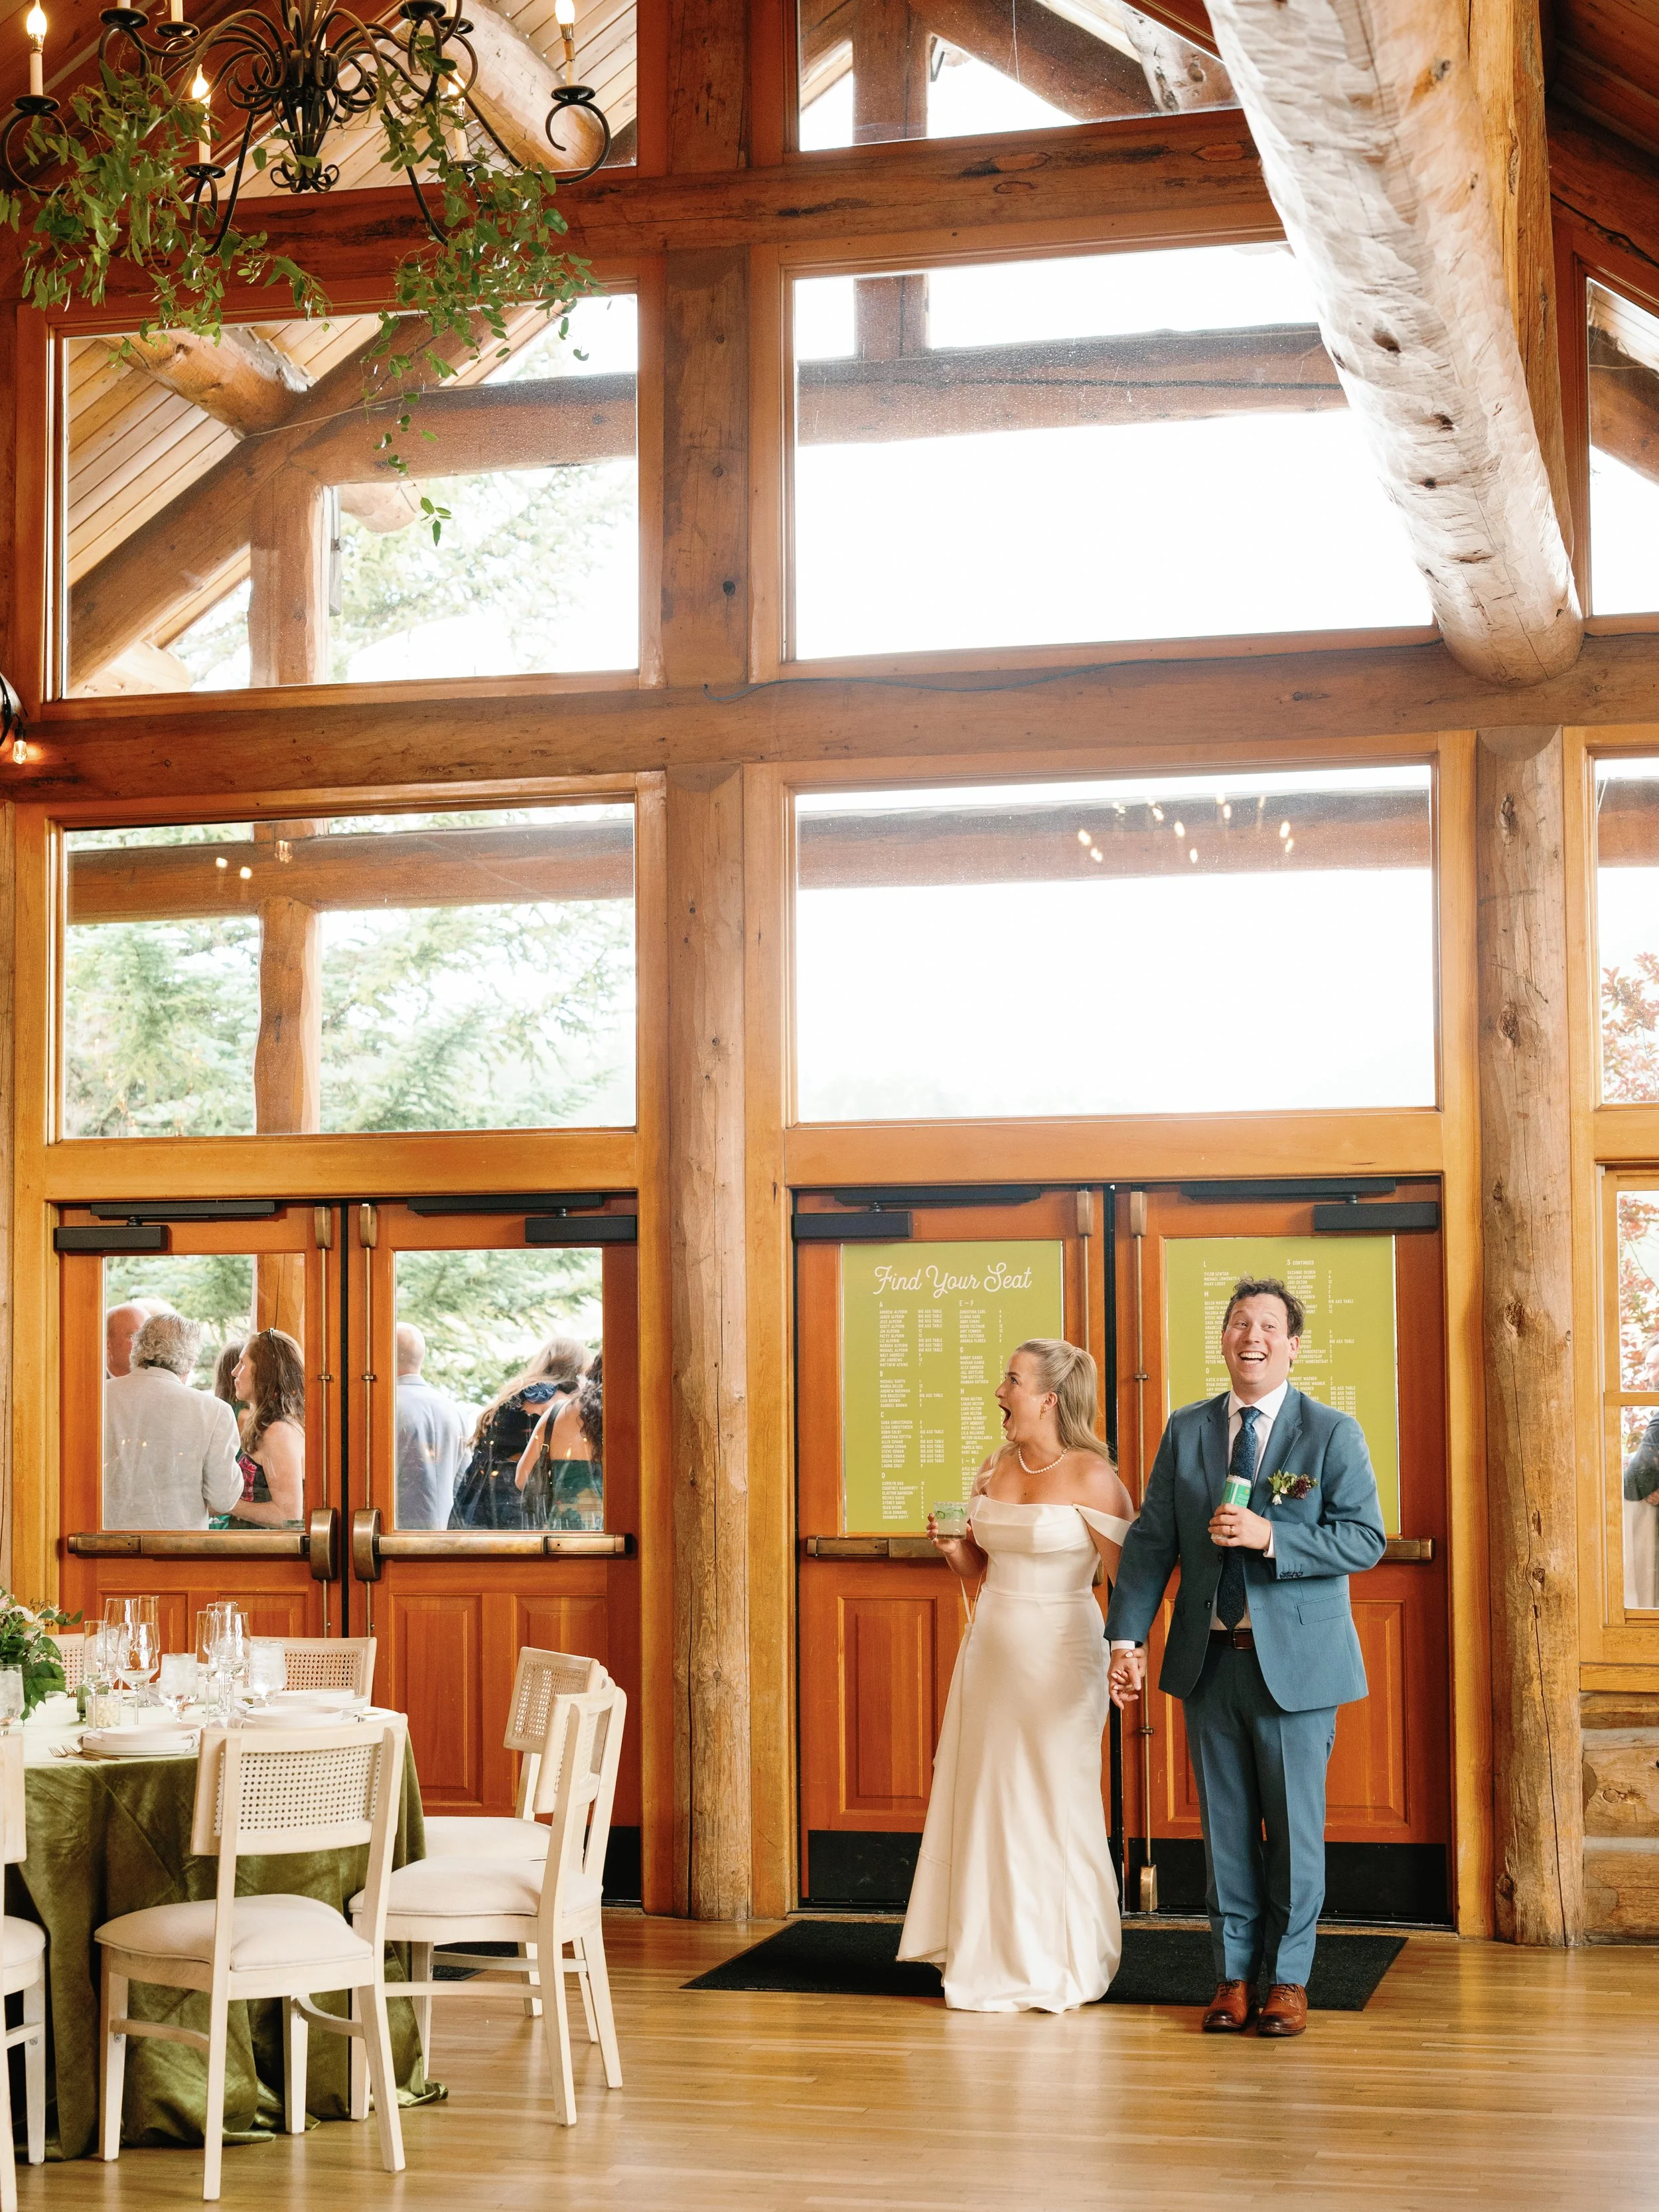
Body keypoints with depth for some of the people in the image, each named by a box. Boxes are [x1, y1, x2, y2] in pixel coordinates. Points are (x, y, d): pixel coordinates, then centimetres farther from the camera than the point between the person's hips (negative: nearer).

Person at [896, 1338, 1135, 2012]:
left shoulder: (1091, 1476, -11)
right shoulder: (995, 1469, 8)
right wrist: (953, 1545, -2)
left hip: (1059, 1654, -6)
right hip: (991, 1648, 6)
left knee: (1053, 1803, 1)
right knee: (985, 1799, 7)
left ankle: (1057, 1965, 15)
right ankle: (993, 1955, 19)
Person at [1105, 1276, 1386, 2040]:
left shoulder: (1333, 1434, -2)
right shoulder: (1185, 1431, 8)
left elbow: (1366, 1538, -9)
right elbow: (1151, 1539, 7)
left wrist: (1270, 1538, -21)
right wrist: (1126, 1635, -2)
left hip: (1296, 1662, -3)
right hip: (1211, 1660, 3)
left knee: (1295, 1826, 3)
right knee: (1225, 1825, 8)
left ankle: (1288, 1978, 16)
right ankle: (1234, 1975, 18)